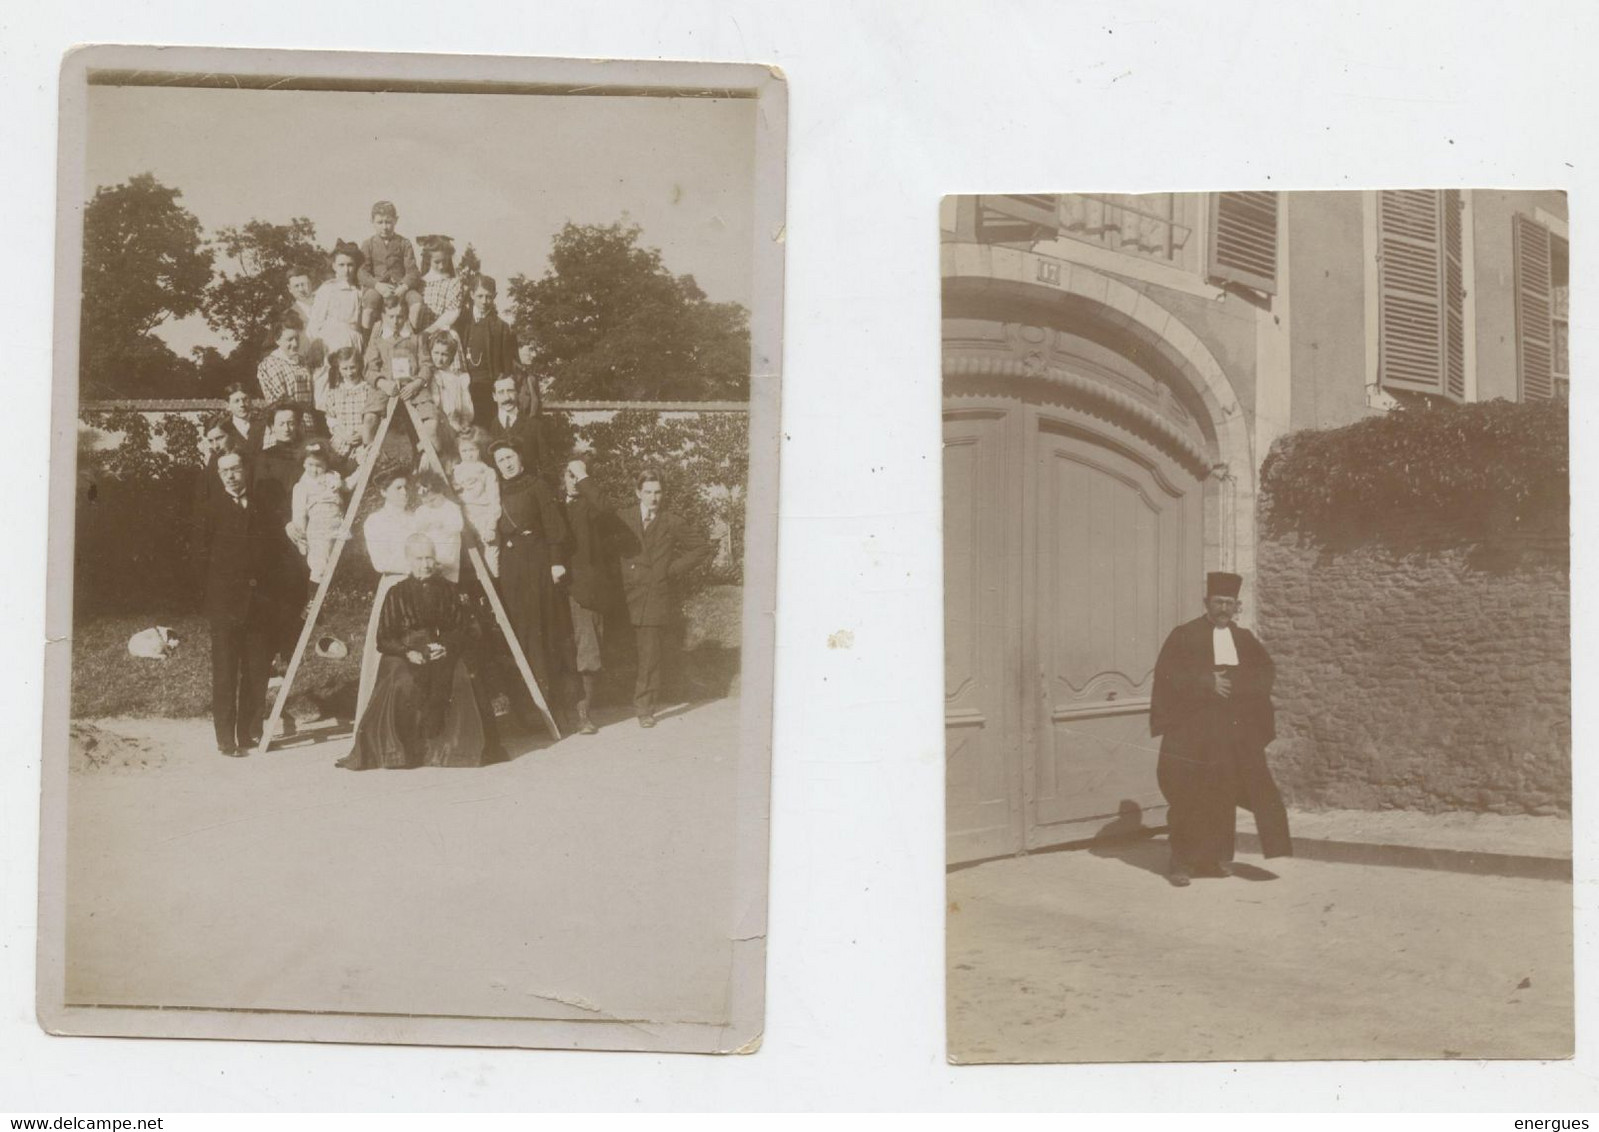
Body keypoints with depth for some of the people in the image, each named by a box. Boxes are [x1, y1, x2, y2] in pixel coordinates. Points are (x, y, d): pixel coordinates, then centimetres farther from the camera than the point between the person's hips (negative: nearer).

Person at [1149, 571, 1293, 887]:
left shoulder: (1245, 639, 14)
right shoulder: (1184, 635, 1)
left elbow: (1264, 674, 5)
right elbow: (1167, 674, -9)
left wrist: (1229, 680, -12)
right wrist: (1207, 682, -18)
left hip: (1237, 731, 4)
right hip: (1192, 730, -4)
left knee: (1222, 796, 3)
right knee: (1190, 796, -4)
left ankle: (1212, 859, 14)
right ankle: (1182, 862, 4)